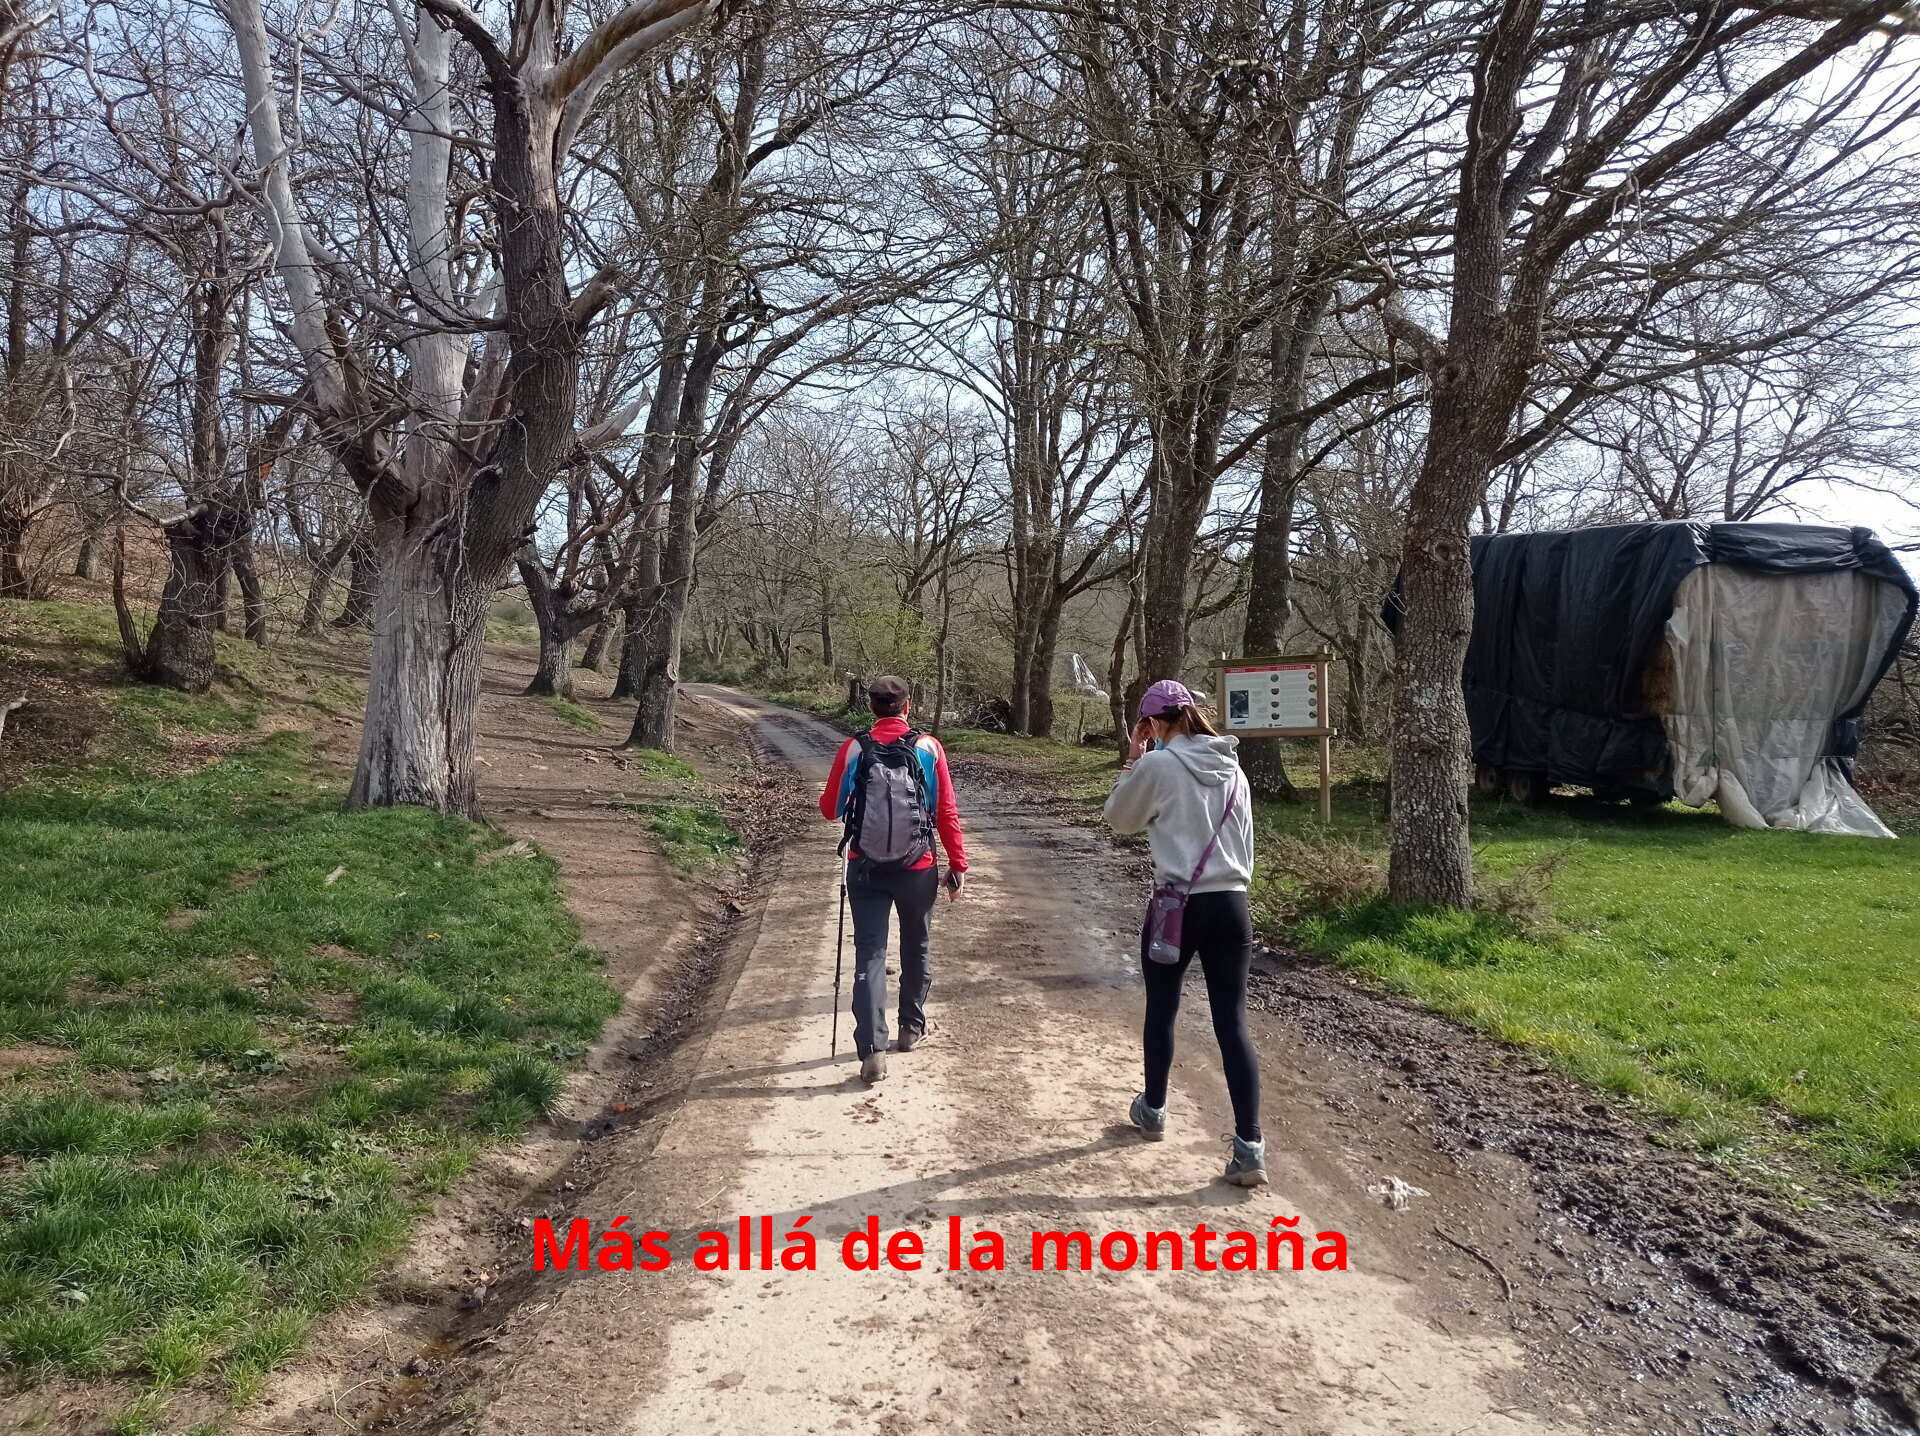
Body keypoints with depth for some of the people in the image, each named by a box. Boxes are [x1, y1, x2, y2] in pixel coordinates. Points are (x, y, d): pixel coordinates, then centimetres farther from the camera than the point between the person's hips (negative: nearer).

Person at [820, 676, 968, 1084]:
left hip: (865, 869, 0)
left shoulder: (853, 749, -4)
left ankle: (872, 1049, -8)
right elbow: (947, 813, -5)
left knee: (869, 955, 1)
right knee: (915, 947, 21)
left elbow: (830, 811, 2)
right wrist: (958, 865, 3)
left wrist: (827, 796, 25)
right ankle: (912, 1028, 34)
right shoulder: (928, 748, -5)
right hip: (917, 869, 1)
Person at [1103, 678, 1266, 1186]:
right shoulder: (1233, 769, 7)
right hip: (1231, 906, 4)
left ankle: (1153, 1111, 37)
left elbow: (1119, 818, 6)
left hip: (1177, 906, -4)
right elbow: (1245, 842, 13)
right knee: (1233, 1024, 4)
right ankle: (1249, 1147, -1)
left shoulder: (1158, 766, -9)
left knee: (1161, 1012, 18)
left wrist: (1133, 760, 11)